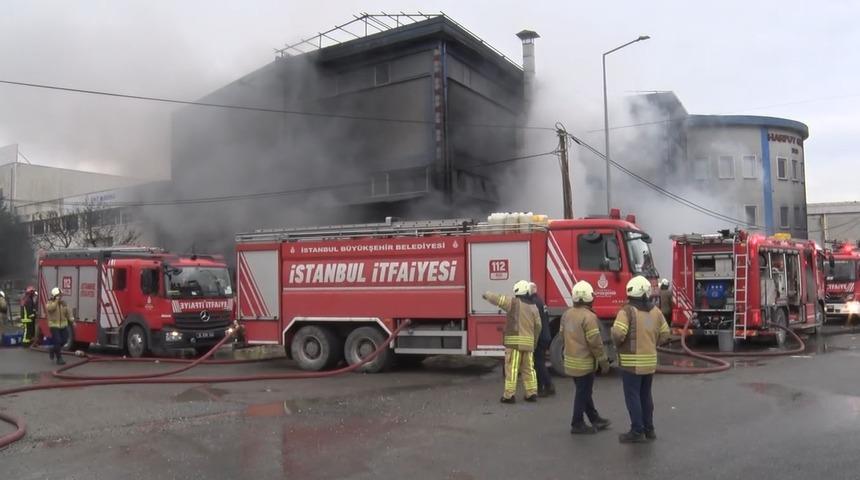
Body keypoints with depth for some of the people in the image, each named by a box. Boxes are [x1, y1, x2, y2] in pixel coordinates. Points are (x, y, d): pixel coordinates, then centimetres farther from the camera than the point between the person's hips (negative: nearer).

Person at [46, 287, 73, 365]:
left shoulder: (63, 303, 7)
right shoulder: (50, 303, -7)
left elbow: (68, 313, 12)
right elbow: (50, 308, -31)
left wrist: (72, 321, 6)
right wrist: (56, 301, -30)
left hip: (63, 325, 5)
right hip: (54, 325, -5)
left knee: (64, 340, 7)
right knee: (57, 341, -7)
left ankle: (53, 349, 34)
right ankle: (59, 358, 0)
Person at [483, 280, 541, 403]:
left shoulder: (514, 302, -5)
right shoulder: (533, 307, 11)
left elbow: (496, 298, -6)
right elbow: (538, 327, 13)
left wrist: (487, 295, 16)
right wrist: (534, 341, 24)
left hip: (514, 341, -6)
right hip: (528, 342, 6)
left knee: (512, 369, -3)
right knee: (528, 368, 13)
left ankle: (509, 395, -1)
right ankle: (532, 393, 14)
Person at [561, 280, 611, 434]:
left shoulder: (567, 314, 5)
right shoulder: (588, 316, -20)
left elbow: (562, 334, 15)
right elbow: (595, 342, -21)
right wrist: (604, 361, -12)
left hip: (570, 360, 8)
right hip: (584, 362, -8)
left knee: (584, 391, 18)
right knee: (583, 393, 3)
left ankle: (595, 419, 29)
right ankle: (577, 424, 11)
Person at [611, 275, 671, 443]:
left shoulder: (627, 311, -14)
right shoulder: (655, 311, 6)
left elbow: (618, 333, -23)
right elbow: (664, 334, 10)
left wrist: (618, 344, -3)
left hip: (632, 362, -6)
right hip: (650, 361, 6)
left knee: (633, 397, 2)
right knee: (646, 395, 18)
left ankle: (637, 432, 4)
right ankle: (649, 429, 24)